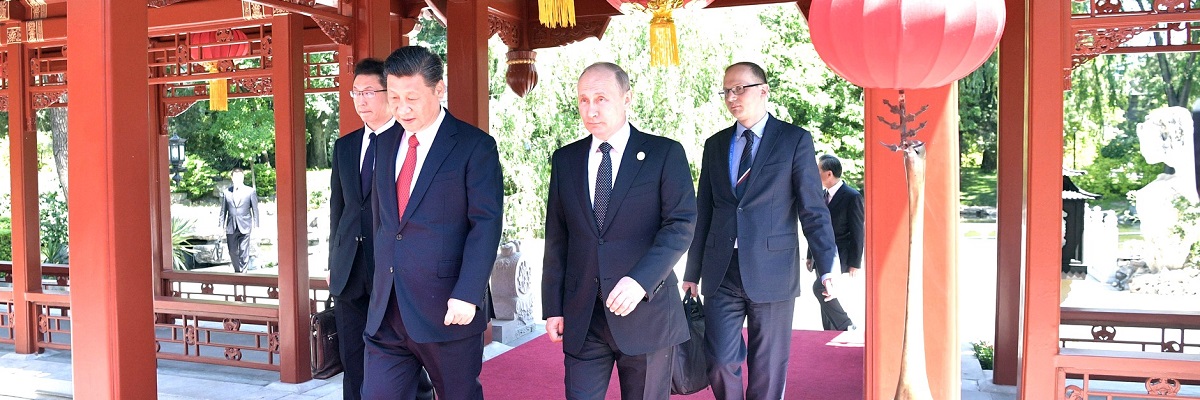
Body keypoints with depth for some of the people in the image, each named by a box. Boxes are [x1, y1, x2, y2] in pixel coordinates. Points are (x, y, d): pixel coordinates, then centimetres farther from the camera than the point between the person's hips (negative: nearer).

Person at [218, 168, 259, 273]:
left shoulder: (250, 191, 2)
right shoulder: (226, 192, 8)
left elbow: (255, 210, 3)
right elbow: (223, 210, 11)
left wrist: (255, 226, -2)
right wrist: (221, 225, 5)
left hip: (245, 226, -3)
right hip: (231, 227, 3)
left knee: (243, 251, -6)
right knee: (232, 251, 7)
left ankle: (242, 271, 2)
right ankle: (237, 271, 24)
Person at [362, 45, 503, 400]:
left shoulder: (475, 146, -8)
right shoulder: (387, 146, 12)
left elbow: (486, 225, -14)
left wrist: (466, 295, -20)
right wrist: (383, 276, 16)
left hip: (446, 310, -5)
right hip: (386, 313, 5)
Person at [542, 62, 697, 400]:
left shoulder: (665, 153, -3)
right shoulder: (565, 159, 9)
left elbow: (681, 225, -10)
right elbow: (557, 238, 9)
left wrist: (642, 279, -23)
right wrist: (553, 307, 5)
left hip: (645, 309, -2)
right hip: (581, 317, 3)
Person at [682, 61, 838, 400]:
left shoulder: (795, 140, 0)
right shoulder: (715, 144, 11)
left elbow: (814, 209, -3)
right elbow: (703, 212, 12)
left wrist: (826, 267, -11)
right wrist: (692, 272, 11)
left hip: (772, 271, -3)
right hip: (721, 272, 3)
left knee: (768, 369, 6)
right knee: (719, 362, 0)